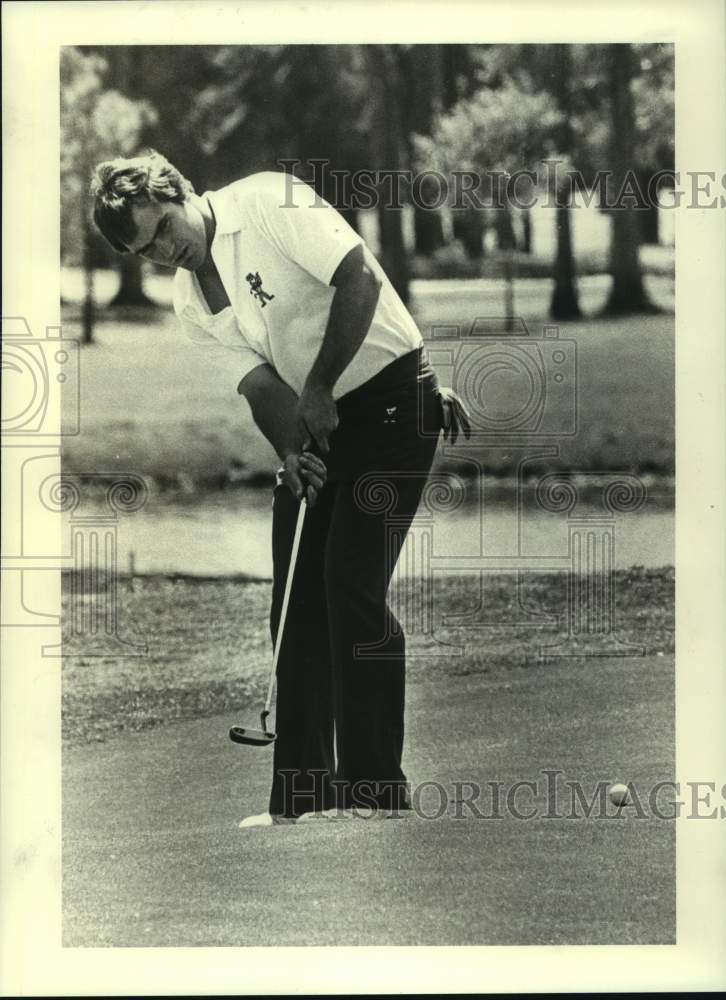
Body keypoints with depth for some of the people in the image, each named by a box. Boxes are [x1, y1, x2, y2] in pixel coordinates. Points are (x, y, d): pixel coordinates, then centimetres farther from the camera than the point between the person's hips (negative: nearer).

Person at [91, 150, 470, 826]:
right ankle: (300, 801, 9)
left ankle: (376, 790, -10)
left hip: (390, 399, -8)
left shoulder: (270, 202, -13)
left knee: (352, 587, -15)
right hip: (314, 424, 8)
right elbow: (259, 382, 0)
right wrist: (289, 451, -19)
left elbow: (358, 279, -20)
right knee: (297, 606, 4)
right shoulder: (190, 302, 7)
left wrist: (320, 388, -20)